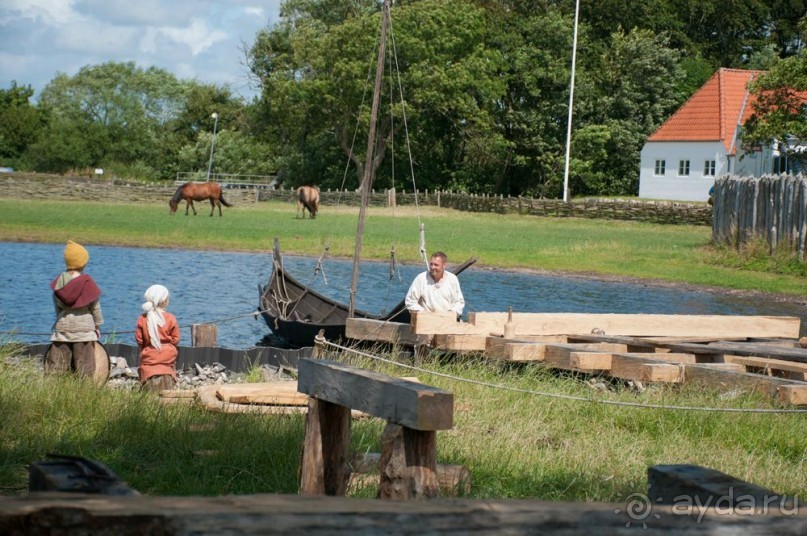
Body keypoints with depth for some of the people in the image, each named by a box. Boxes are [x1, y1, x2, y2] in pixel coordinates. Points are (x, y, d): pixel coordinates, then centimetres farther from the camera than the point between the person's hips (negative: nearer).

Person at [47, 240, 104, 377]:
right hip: (84, 327, -3)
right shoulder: (87, 283, -10)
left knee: (56, 366, 5)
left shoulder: (59, 281, 0)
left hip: (62, 326, 3)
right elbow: (95, 307, -2)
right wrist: (98, 325, 12)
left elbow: (56, 305, 9)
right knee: (83, 370, 1)